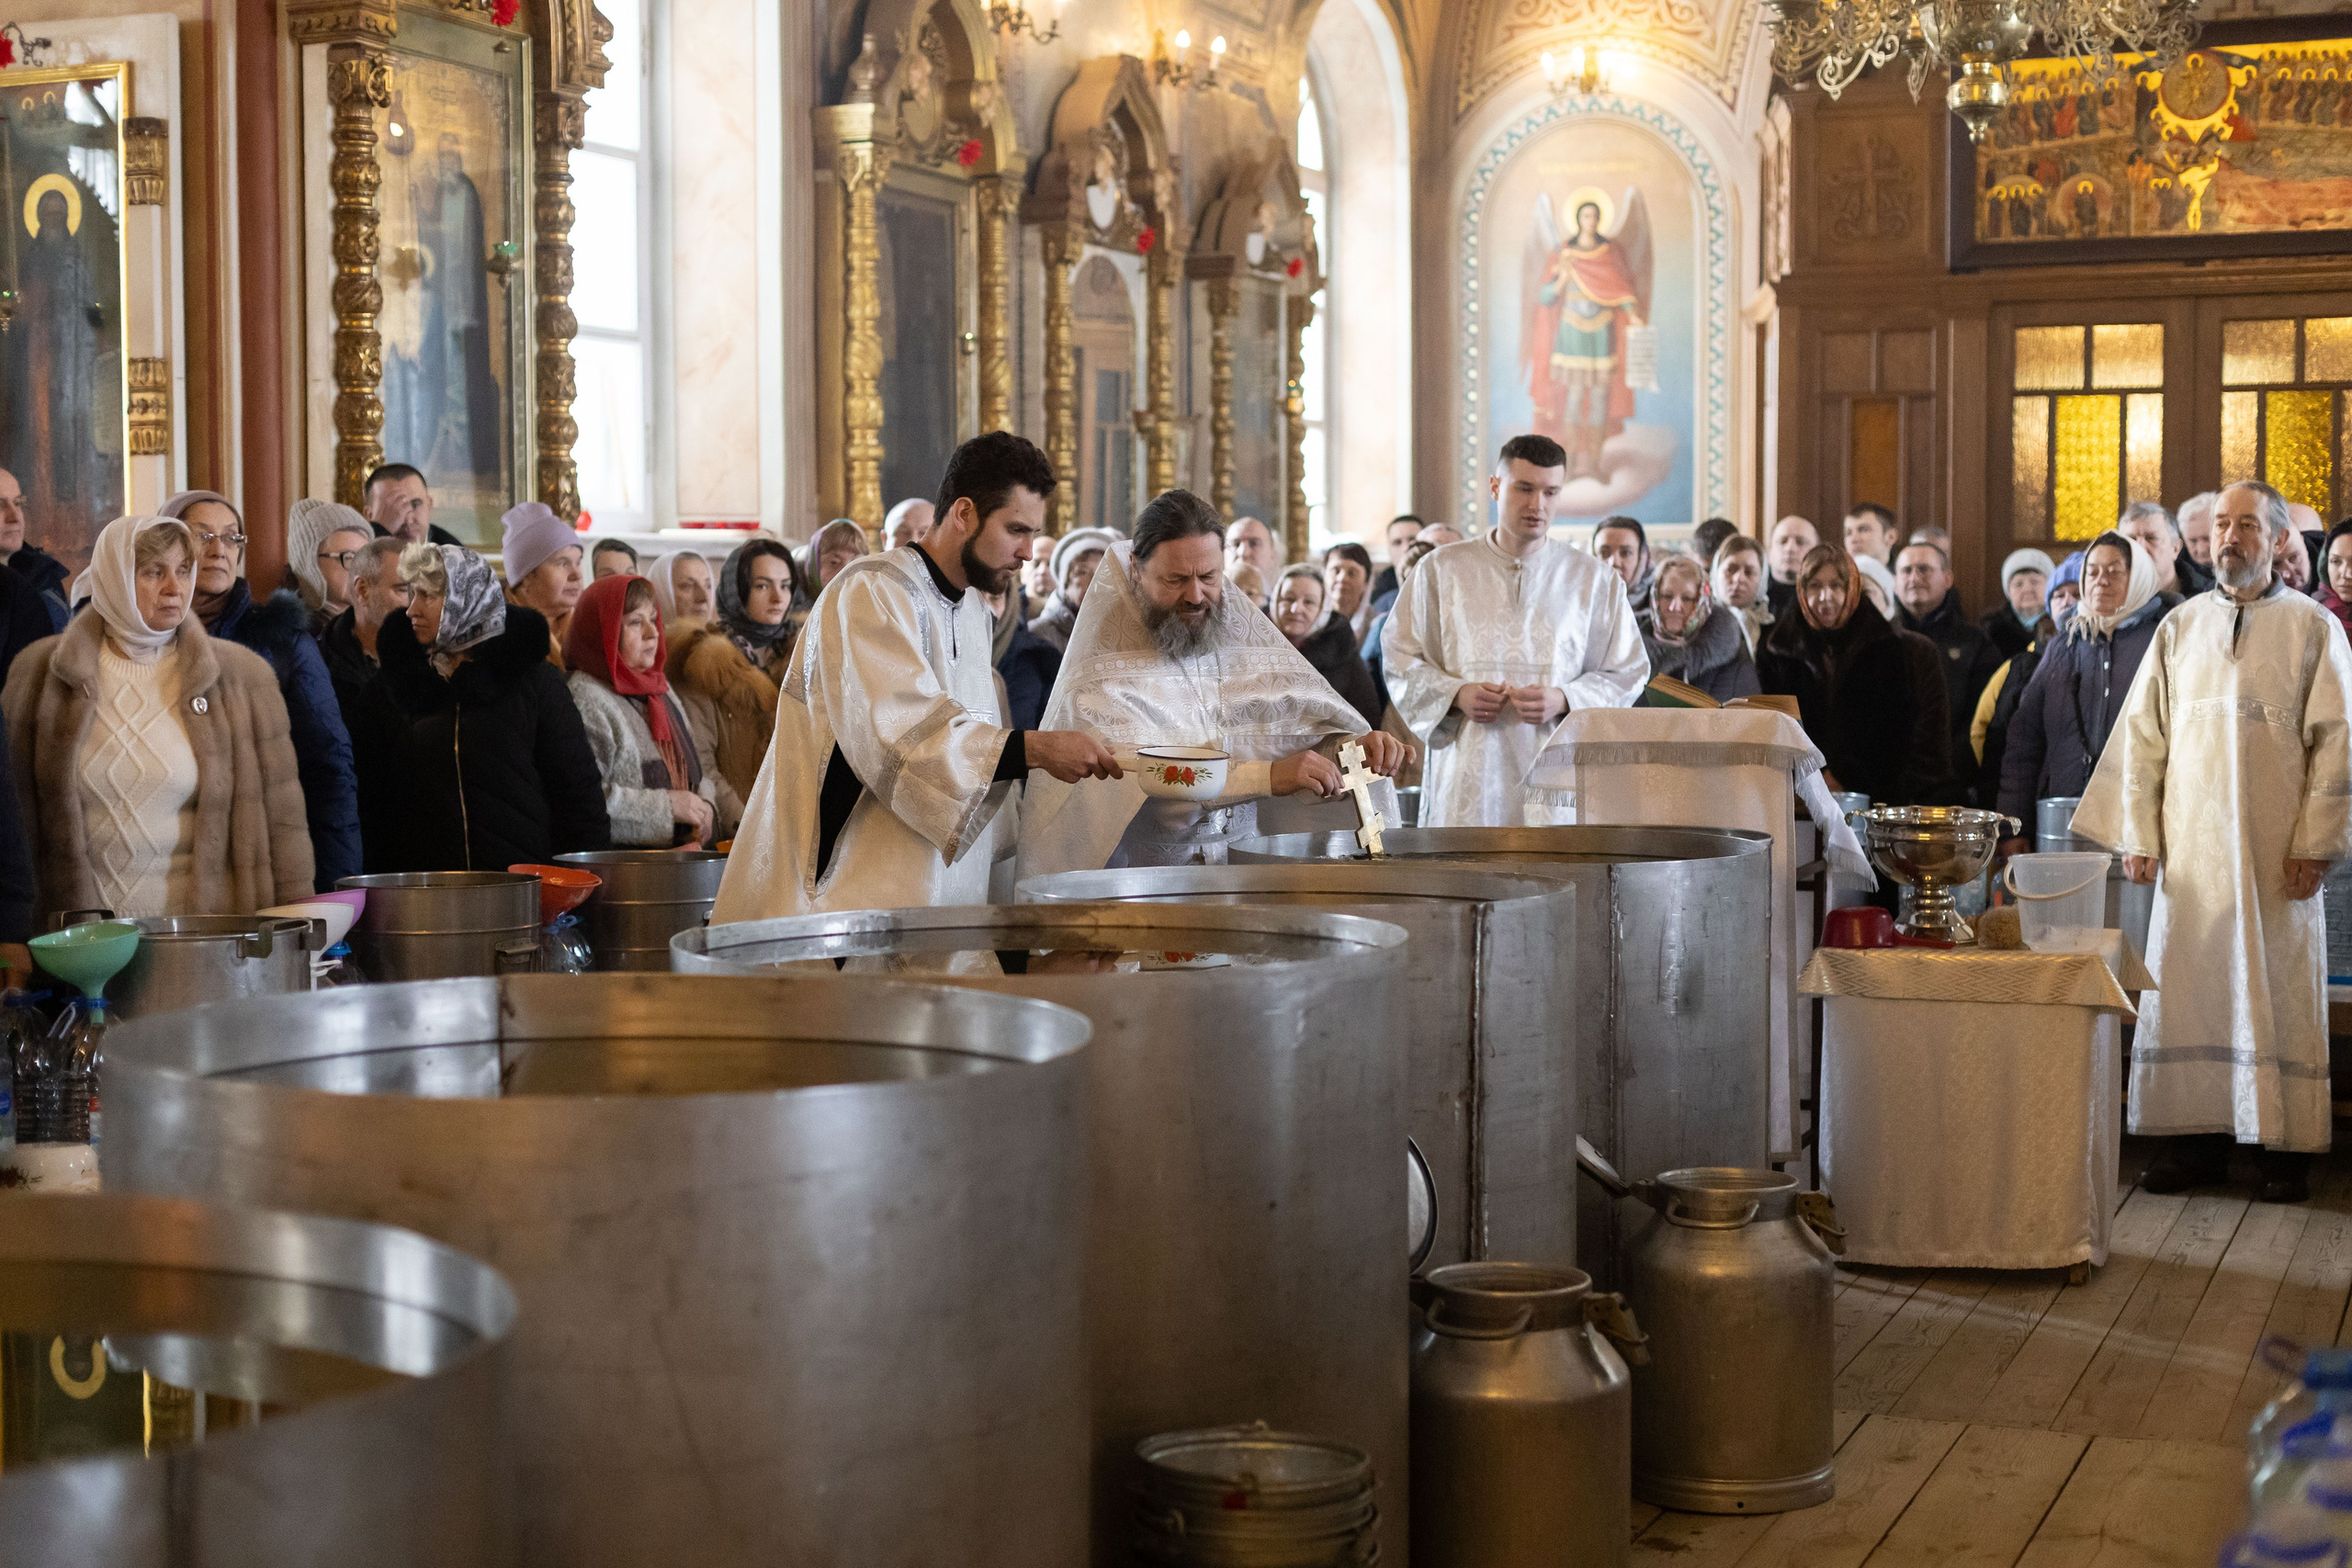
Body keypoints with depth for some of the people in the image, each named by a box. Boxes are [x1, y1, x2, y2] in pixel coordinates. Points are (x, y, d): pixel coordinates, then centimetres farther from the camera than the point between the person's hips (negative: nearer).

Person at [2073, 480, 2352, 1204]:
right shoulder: (2180, 628, 10)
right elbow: (2142, 734, 9)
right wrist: (2137, 834, 2)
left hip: (2276, 850, -3)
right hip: (2190, 846, 3)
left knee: (2278, 991, 0)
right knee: (2186, 989, 2)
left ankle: (2285, 1145, 7)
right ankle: (2196, 1139, 9)